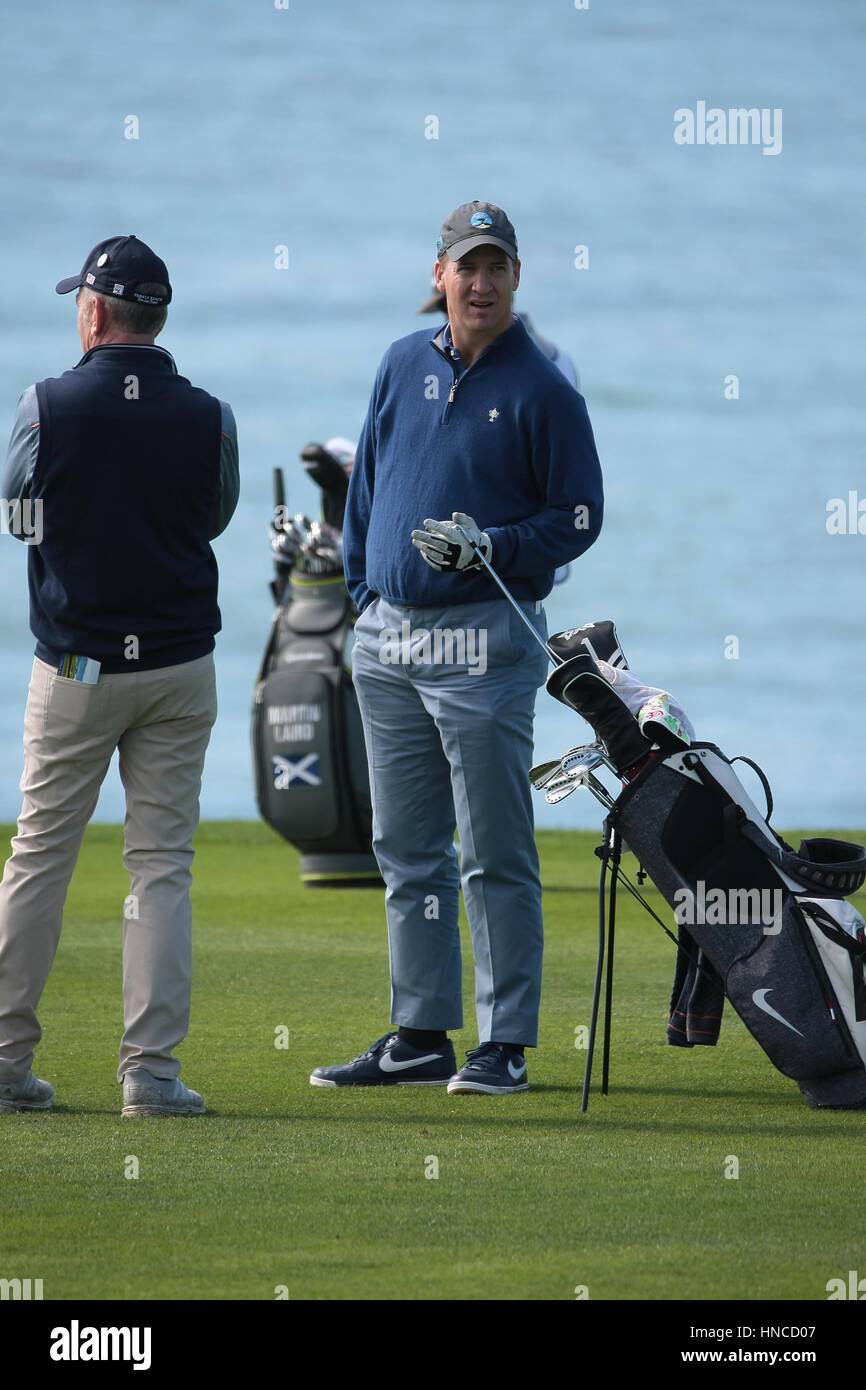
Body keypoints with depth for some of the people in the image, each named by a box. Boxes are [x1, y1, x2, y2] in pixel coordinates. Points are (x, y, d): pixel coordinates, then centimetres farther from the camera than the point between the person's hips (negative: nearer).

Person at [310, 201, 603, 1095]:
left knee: (493, 854, -5)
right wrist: (363, 588, 13)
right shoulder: (403, 367, 12)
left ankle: (504, 1045, -2)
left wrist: (493, 547, -18)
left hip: (484, 642, -6)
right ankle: (418, 1036, 17)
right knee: (406, 851, 10)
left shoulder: (542, 390, -4)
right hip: (387, 638, 6)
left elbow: (580, 516, -4)